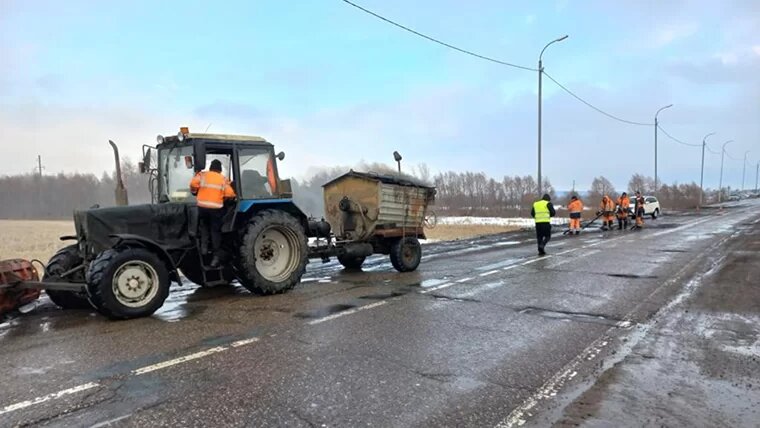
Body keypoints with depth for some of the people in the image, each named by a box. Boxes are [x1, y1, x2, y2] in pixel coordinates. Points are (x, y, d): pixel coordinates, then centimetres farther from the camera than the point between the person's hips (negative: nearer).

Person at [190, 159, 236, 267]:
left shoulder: (202, 175, 7)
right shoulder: (223, 179, 6)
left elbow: (193, 184, -8)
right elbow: (230, 194, -3)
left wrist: (194, 192, 13)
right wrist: (224, 197, 18)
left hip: (202, 206, 1)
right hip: (216, 208, -1)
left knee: (204, 227, 25)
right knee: (215, 231, 3)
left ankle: (203, 246, 9)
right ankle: (216, 256, 1)